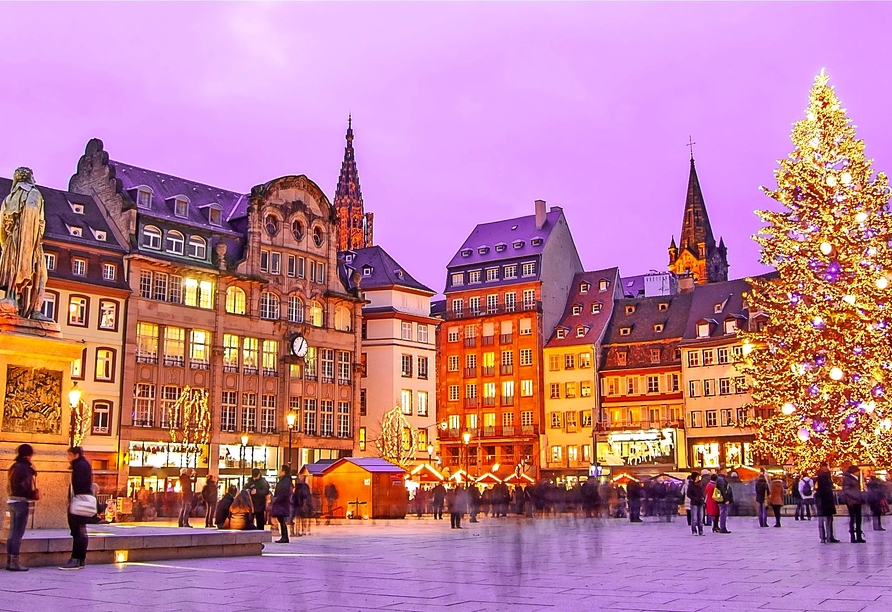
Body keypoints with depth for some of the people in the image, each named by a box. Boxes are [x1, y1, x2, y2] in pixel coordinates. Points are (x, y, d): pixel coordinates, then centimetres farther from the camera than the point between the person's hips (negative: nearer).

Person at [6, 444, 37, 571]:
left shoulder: (14, 467, 13)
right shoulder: (24, 467, -14)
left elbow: (12, 485, 14)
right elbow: (24, 486, -21)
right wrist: (33, 494, -9)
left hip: (11, 501, 9)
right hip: (21, 501, -9)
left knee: (12, 533, 11)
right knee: (18, 534, -5)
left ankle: (9, 561, 14)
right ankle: (14, 563, -4)